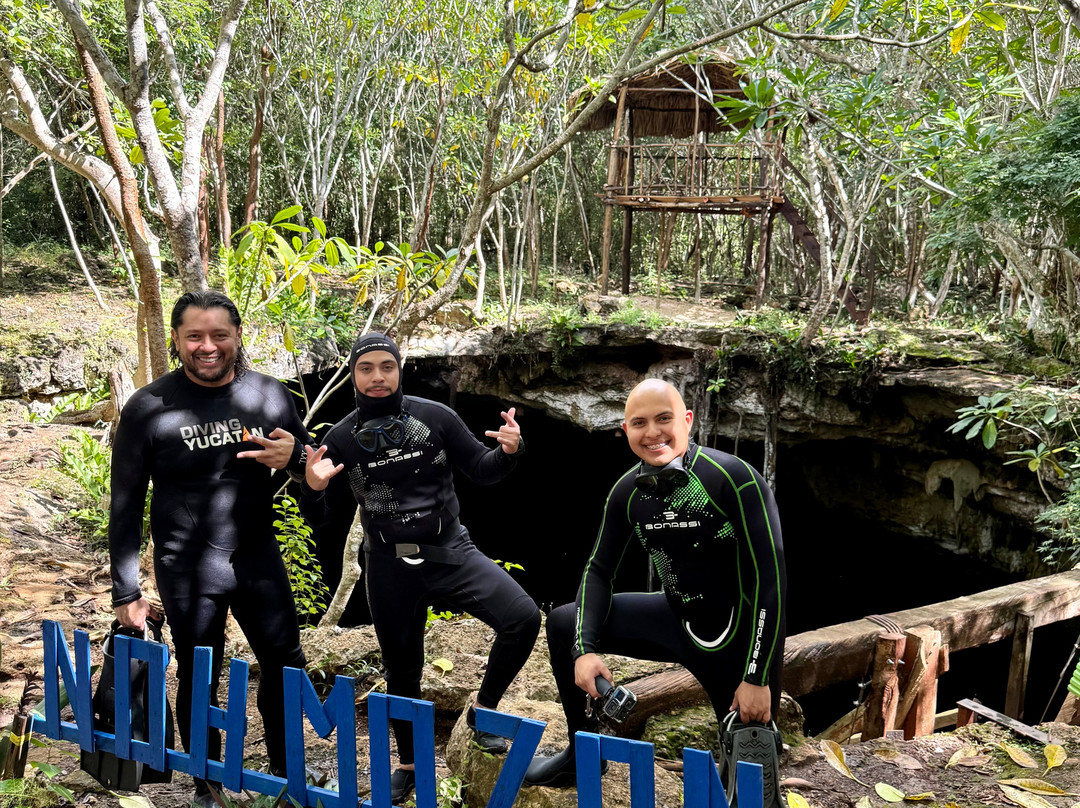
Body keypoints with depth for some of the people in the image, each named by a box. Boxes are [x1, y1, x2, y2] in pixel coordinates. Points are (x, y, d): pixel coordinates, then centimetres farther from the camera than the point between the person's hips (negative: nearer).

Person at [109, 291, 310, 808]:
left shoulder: (270, 395, -1)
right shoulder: (148, 408, -10)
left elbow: (312, 463, 12)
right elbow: (126, 504, -5)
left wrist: (291, 456, -13)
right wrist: (126, 592, -5)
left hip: (258, 557, 3)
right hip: (187, 571, -3)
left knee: (285, 663, 12)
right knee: (198, 679, 9)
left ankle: (284, 765, 36)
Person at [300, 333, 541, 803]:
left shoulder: (436, 417, -4)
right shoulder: (340, 440, 0)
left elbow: (481, 471, 2)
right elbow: (325, 518, 6)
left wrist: (508, 451, -19)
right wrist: (313, 490, -17)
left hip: (449, 551, 0)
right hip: (389, 567, 1)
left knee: (523, 618, -20)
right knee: (401, 671, 13)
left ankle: (483, 709, 5)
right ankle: (409, 765, 36)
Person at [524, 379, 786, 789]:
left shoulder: (735, 479, -24)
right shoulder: (628, 491, -6)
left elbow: (770, 578, -23)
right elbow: (600, 569, 3)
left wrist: (757, 677, -22)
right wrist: (584, 650, -11)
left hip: (742, 636, -5)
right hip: (678, 620, 6)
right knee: (563, 624, 2)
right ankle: (582, 755, 18)